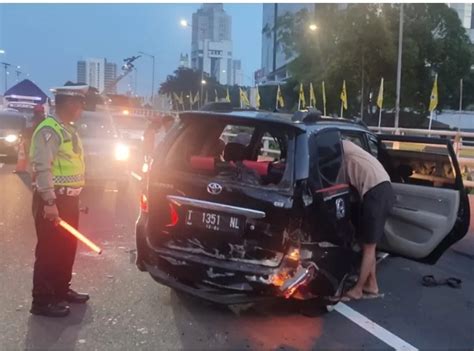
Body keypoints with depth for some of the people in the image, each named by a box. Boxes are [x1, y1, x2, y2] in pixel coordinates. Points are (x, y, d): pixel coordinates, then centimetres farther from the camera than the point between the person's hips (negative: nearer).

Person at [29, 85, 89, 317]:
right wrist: (49, 202, -26)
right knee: (49, 251, -1)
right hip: (52, 200, -9)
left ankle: (62, 290, 33)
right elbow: (42, 168, -23)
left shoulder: (68, 130, 14)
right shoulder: (49, 130, -16)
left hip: (68, 198, 9)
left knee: (67, 248, 18)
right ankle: (42, 301, 10)